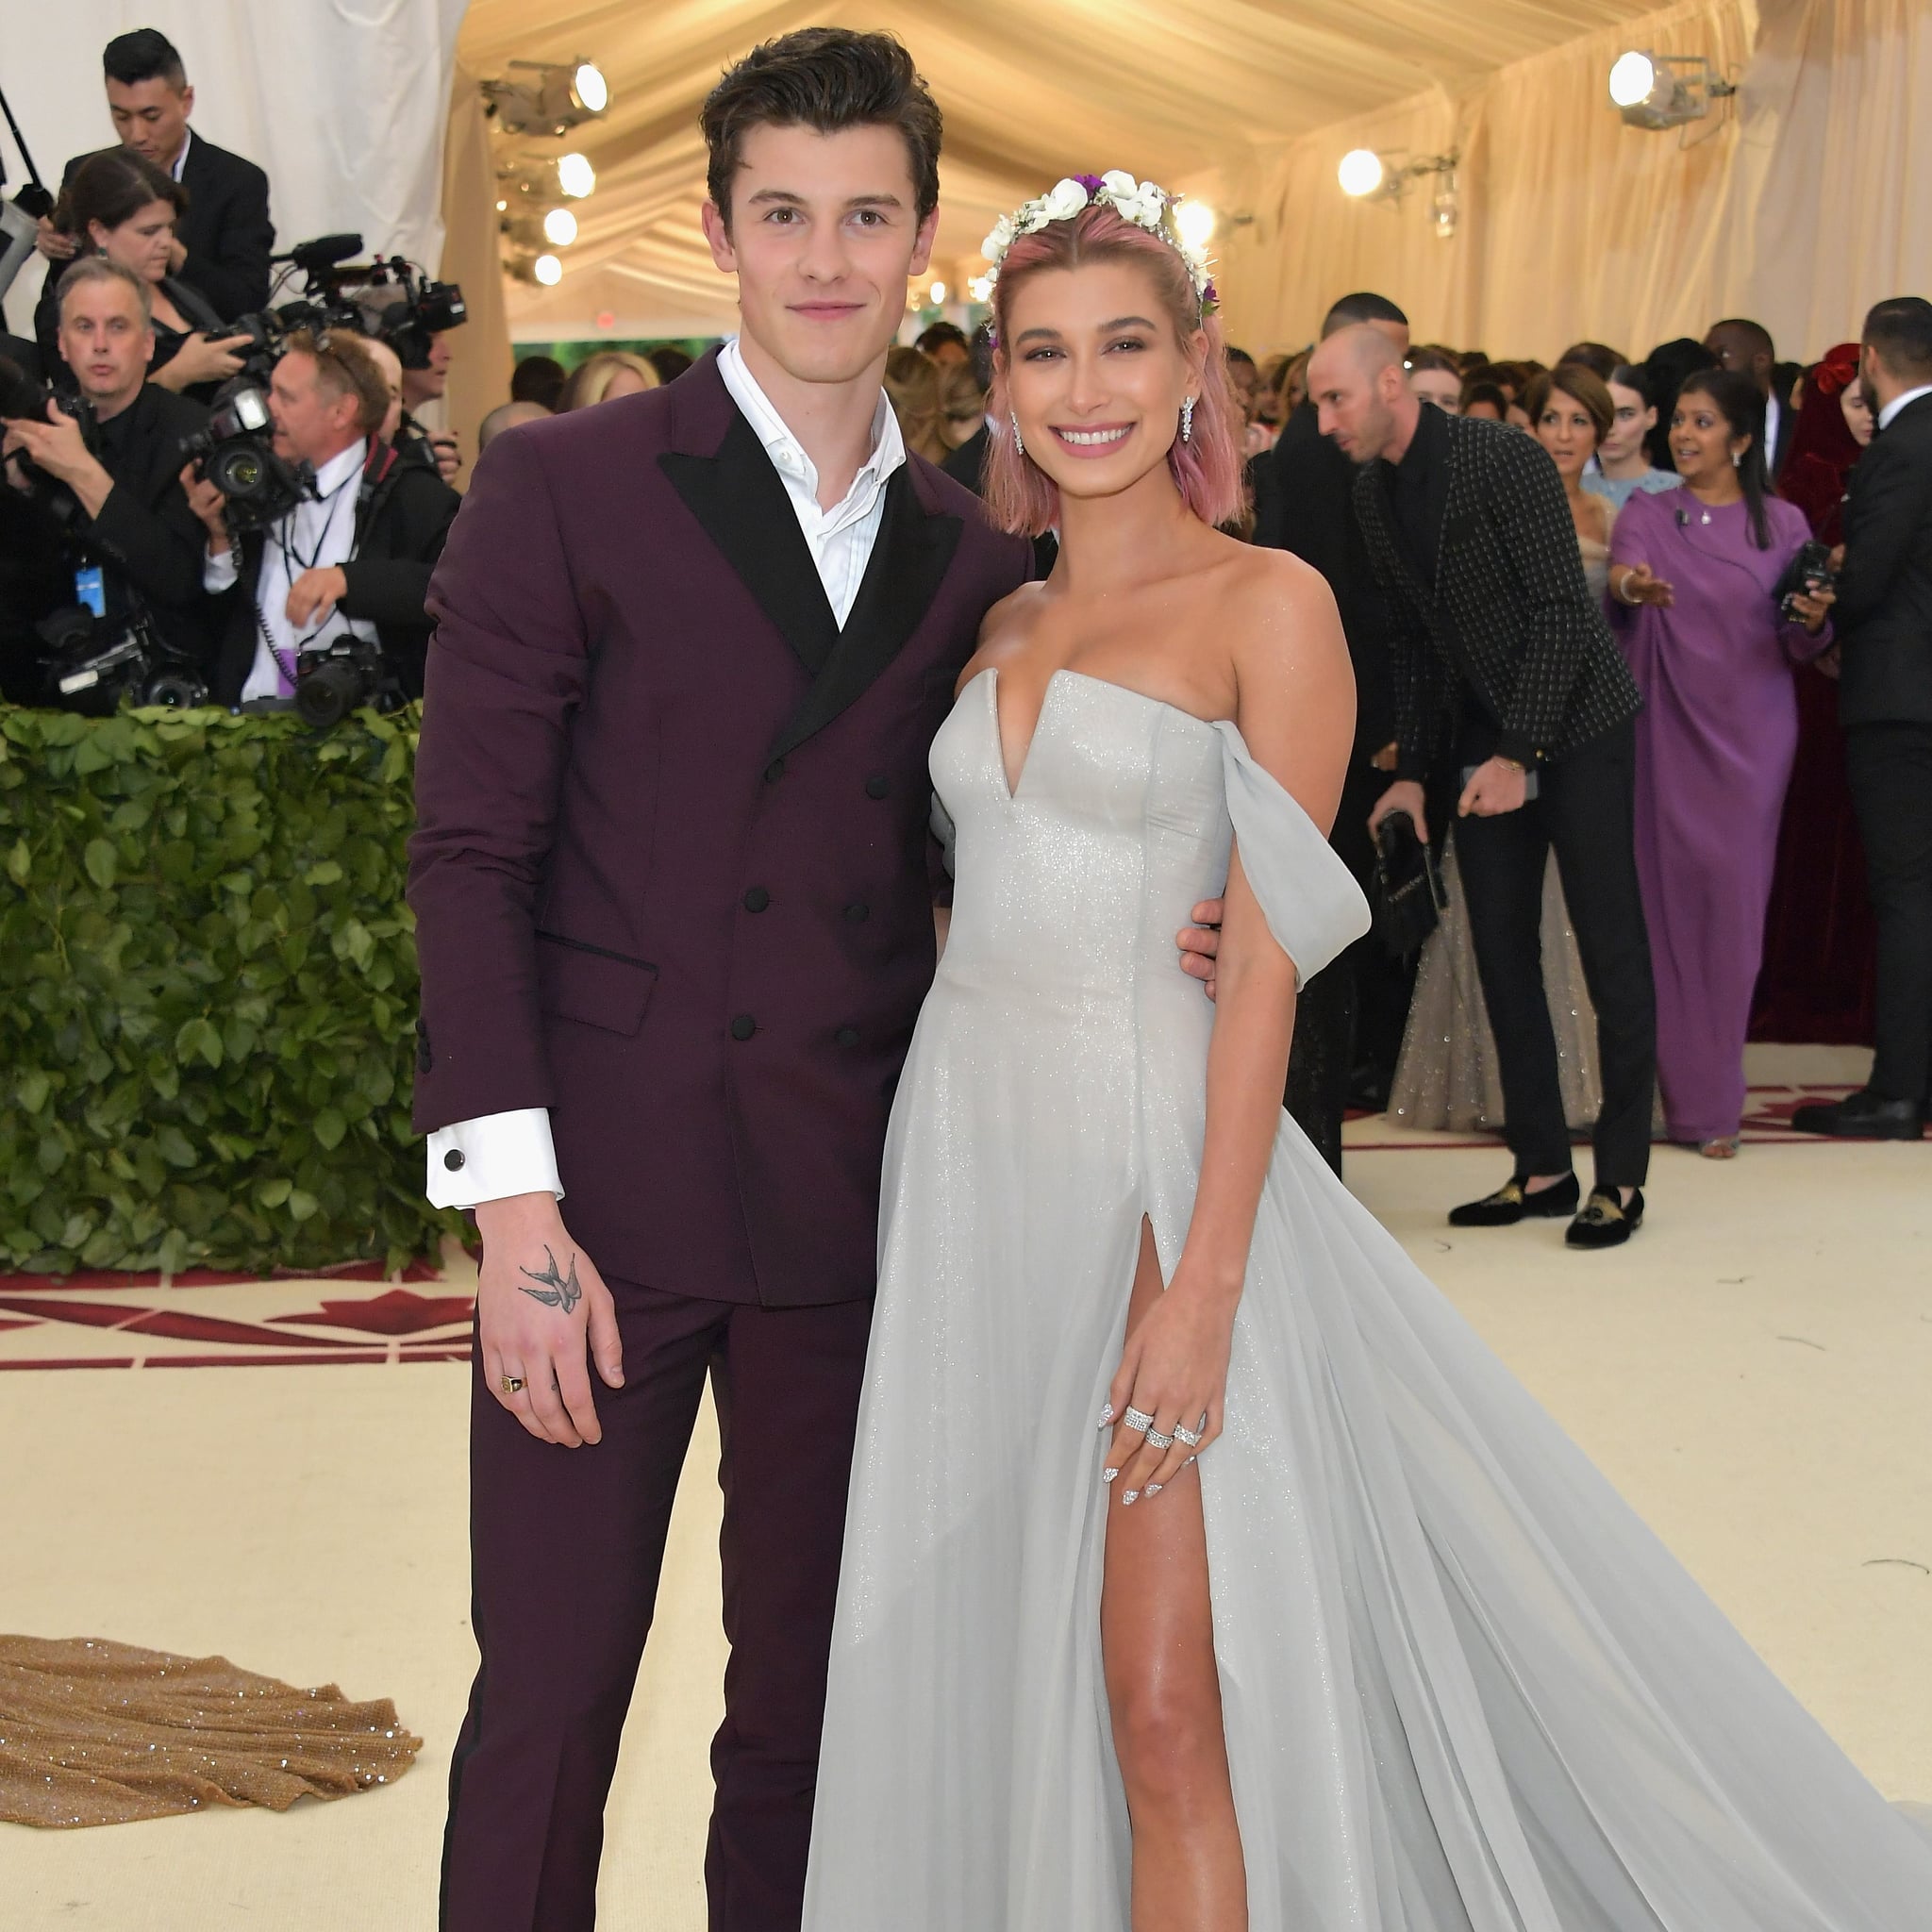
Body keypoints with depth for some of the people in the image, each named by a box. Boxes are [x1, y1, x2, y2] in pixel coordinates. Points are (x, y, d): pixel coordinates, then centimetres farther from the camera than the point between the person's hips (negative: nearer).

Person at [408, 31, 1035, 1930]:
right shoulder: (564, 486, -2)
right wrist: (513, 1204, -13)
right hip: (606, 1190, -3)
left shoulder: (972, 554, 11)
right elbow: (471, 852, -6)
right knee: (549, 1695, 2)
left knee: (807, 1696, 13)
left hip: (855, 1206, 4)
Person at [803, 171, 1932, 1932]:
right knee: (993, 1672, 12)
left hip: (1147, 1163, -6)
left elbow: (1266, 966, -11)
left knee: (1165, 1709, -4)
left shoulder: (1266, 606, -5)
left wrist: (1203, 1285, -18)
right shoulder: (1004, 626, 13)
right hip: (966, 1151, 6)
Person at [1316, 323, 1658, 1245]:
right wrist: (1413, 770, 6)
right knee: (1501, 951, 5)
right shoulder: (1372, 491, 5)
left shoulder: (1506, 460, -17)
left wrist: (1520, 752, -23)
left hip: (1575, 722, -7)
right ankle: (1541, 1166, 13)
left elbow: (1562, 608, -19)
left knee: (1610, 950, -3)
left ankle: (1621, 1175, 4)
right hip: (1482, 738, 7)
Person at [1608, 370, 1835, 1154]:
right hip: (1668, 732, 0)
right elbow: (1620, 574, -16)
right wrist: (1629, 587, -39)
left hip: (1751, 734, 0)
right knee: (1669, 898, -2)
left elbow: (1800, 647, 8)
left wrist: (1813, 619, -15)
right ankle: (1687, 1092, 7)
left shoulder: (1782, 524, 6)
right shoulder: (1647, 516, 5)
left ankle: (1711, 1098, 8)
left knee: (1734, 902, -1)